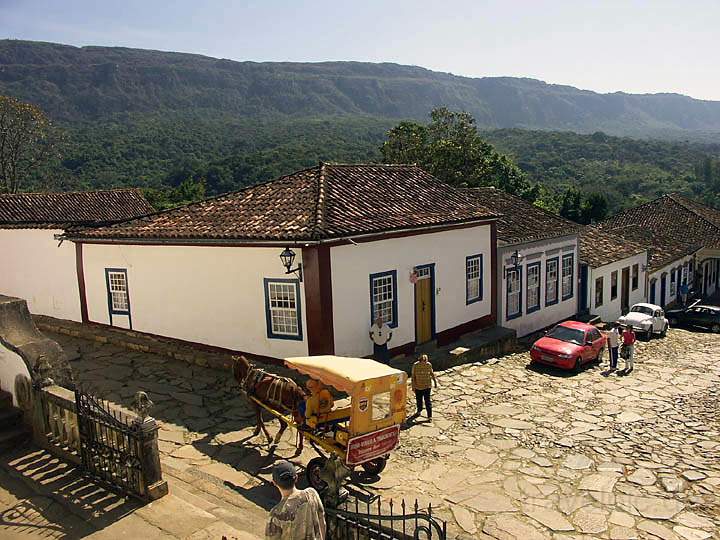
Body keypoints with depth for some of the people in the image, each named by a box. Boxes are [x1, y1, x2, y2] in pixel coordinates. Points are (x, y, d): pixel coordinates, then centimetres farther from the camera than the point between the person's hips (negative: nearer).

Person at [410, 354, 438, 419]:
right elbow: (413, 376, -7)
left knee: (427, 401, -4)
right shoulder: (415, 365, -14)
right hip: (418, 386, 1)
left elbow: (432, 373, 5)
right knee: (418, 400, 18)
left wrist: (435, 382, 6)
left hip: (427, 386, -1)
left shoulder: (429, 365, -10)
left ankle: (430, 416, 2)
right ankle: (419, 412, 42)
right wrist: (413, 386, -8)